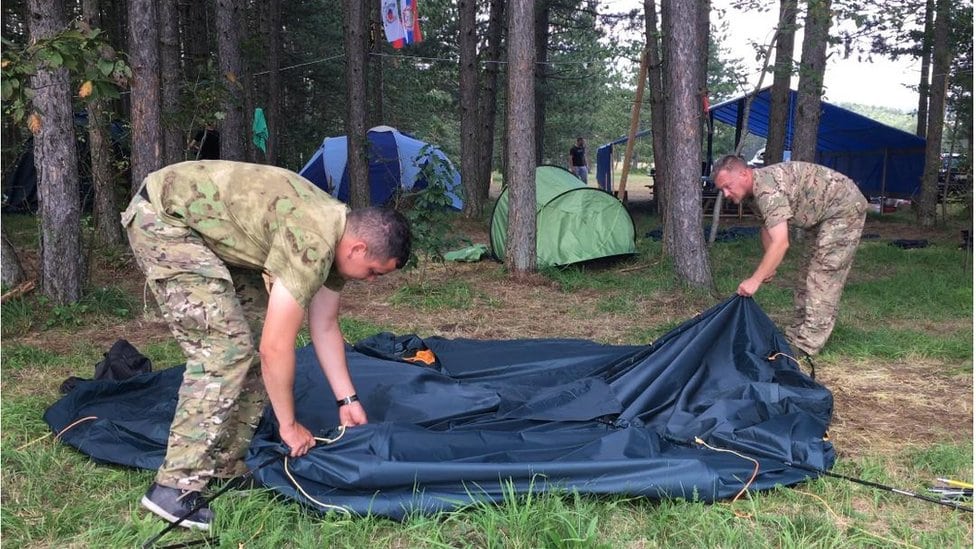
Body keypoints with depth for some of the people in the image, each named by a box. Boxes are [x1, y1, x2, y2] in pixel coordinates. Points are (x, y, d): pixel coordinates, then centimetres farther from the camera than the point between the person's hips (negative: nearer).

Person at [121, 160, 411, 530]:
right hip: (163, 218, -10)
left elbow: (325, 327, 11)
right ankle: (175, 487, -9)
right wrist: (289, 425, -11)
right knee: (224, 348, -16)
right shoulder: (313, 244, -28)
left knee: (248, 342, 6)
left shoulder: (335, 236, 1)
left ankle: (228, 463, 16)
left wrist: (347, 399, 12)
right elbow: (276, 348, -24)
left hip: (206, 226, 10)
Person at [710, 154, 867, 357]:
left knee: (824, 275, -13)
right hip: (822, 215, 11)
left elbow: (781, 243, -37)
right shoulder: (755, 190, 0)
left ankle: (807, 344, -11)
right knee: (808, 273, 12)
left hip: (844, 208, -11)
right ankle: (798, 334, 19)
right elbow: (767, 227, 15)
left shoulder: (767, 188, -32)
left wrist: (755, 280, -33)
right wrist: (768, 266, 14)